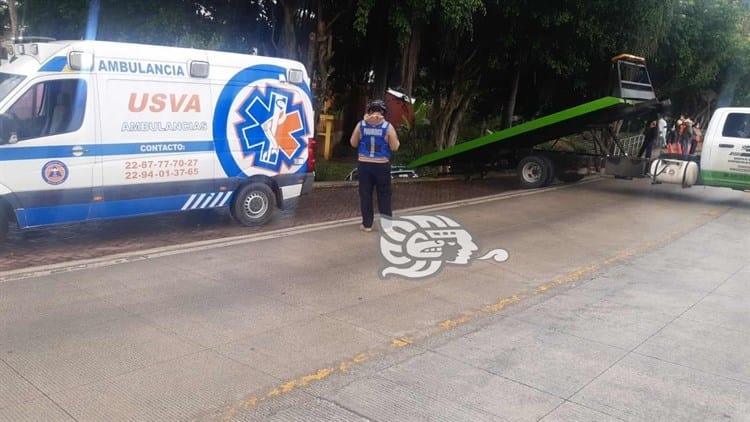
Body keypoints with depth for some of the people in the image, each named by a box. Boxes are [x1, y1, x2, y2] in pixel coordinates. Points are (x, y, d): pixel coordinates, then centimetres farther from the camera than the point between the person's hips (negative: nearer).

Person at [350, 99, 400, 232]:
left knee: (365, 194, 8)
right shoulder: (388, 127, -7)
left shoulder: (361, 125, -3)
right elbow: (394, 147, -5)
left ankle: (367, 224, 12)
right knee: (384, 195, 9)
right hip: (382, 165, -1)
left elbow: (353, 143, 7)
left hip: (364, 164, 1)